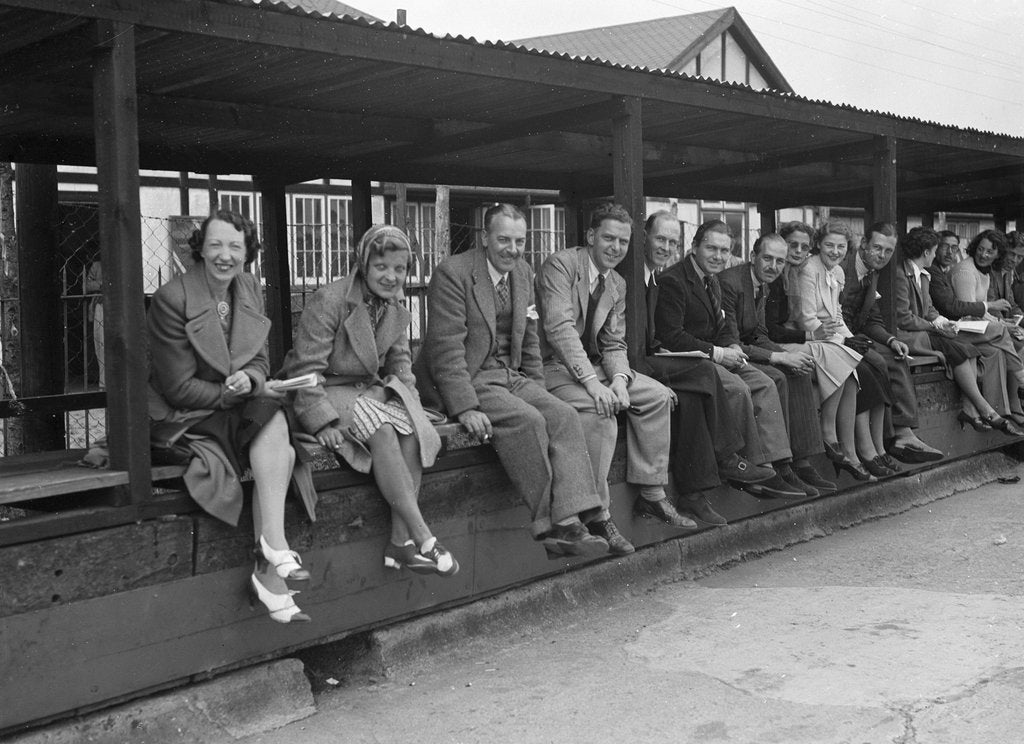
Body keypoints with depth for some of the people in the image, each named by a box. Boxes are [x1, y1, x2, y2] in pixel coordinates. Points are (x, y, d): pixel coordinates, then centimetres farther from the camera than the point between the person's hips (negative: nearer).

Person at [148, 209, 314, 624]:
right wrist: (232, 393, -18)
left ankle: (267, 570, -24)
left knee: (279, 452, -25)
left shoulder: (249, 290, 7)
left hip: (241, 405, 6)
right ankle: (275, 552, -27)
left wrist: (248, 379, -15)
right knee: (276, 438, -28)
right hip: (186, 417, -6)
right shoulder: (171, 299, -13)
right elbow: (179, 387, -13)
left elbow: (260, 361, 9)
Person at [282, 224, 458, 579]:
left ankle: (401, 541, -24)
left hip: (370, 390, 6)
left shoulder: (396, 310, 9)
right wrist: (323, 419, -24)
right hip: (328, 392, -6)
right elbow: (307, 368, -15)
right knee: (381, 429, -34)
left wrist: (408, 399, 0)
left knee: (412, 428, -25)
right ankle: (422, 536, -32)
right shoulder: (328, 301, -14)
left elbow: (399, 362, 18)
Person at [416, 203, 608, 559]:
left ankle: (569, 522, -25)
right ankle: (548, 527, -19)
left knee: (564, 417, -17)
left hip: (511, 375, 7)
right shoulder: (453, 273, -11)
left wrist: (538, 393, 8)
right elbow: (447, 348, -17)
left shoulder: (524, 274, 12)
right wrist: (466, 408, -24)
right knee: (527, 421, -29)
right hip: (467, 379, -7)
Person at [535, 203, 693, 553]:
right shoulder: (560, 265, -13)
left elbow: (614, 344, 10)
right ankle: (598, 515, -24)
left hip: (593, 365, 8)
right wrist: (591, 382, -32)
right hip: (553, 365, -8)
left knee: (658, 396, -4)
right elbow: (560, 328, -24)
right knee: (598, 410, -33)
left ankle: (652, 495, 3)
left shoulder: (617, 285, 12)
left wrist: (620, 380, -13)